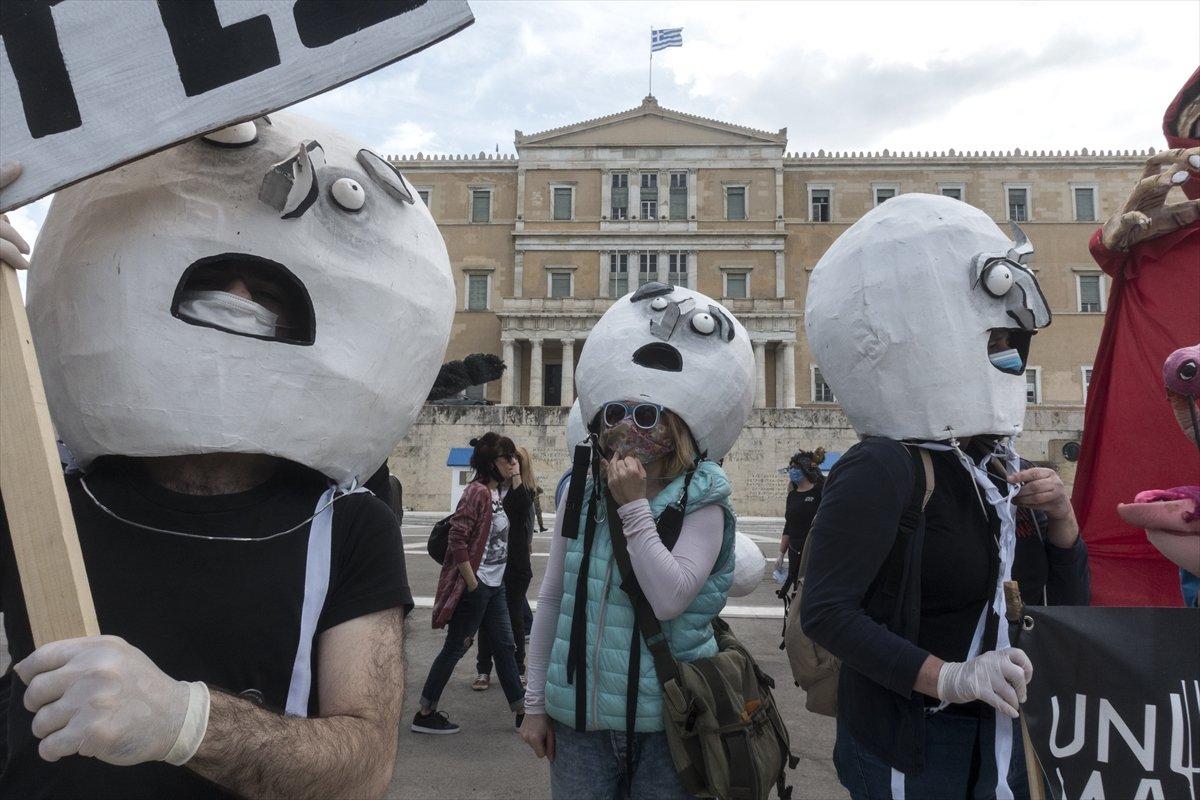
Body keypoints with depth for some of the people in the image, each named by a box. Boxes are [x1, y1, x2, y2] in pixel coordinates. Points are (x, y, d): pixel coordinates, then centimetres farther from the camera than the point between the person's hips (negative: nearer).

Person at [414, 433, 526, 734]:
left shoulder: (499, 491, 9)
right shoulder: (477, 491, -17)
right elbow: (458, 539, -22)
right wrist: (471, 583, -18)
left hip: (494, 585, 9)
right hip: (475, 587, -9)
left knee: (505, 647, 14)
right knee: (455, 647, 2)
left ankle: (522, 710, 24)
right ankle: (424, 714, 16)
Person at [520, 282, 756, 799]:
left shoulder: (700, 504, -9)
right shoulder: (579, 495, 1)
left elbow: (669, 599, -21)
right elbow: (552, 600, 6)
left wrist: (634, 506, -21)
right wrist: (535, 703, 8)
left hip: (665, 722, -3)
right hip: (579, 716, 3)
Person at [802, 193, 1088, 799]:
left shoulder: (996, 467, 3)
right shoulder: (885, 470, -21)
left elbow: (1067, 602, 11)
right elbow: (825, 612, -25)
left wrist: (1059, 518, -5)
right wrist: (945, 677, -30)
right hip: (906, 749, -7)